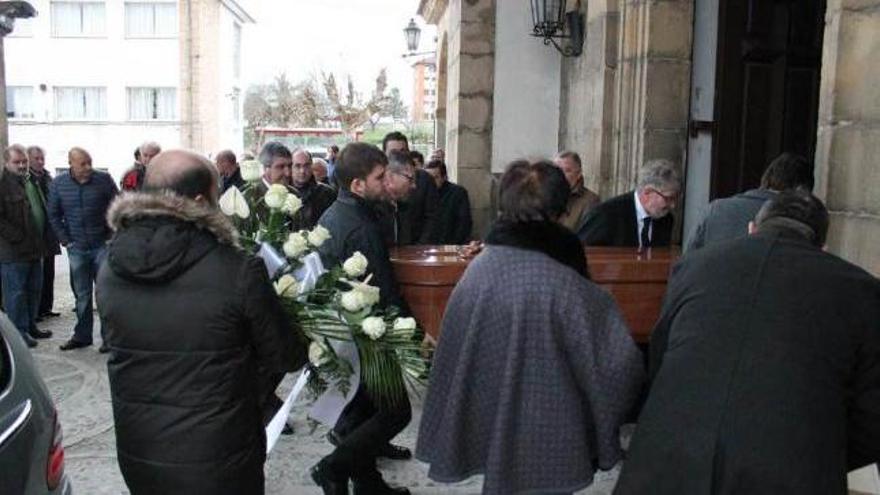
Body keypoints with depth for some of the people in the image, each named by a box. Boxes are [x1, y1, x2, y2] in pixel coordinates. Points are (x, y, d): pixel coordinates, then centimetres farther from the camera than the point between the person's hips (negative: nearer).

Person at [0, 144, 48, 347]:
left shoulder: (32, 182, 15)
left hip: (34, 249, 8)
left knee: (34, 290, 15)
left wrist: (42, 242, 15)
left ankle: (30, 326, 27)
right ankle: (19, 332, 7)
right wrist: (18, 239, -17)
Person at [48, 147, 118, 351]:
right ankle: (82, 335, 22)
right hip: (76, 248, 2)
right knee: (81, 294, 11)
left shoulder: (104, 179, -7)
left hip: (102, 246, -2)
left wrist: (111, 235, -3)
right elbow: (54, 215, 8)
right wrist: (65, 240, 3)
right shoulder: (58, 184, 0)